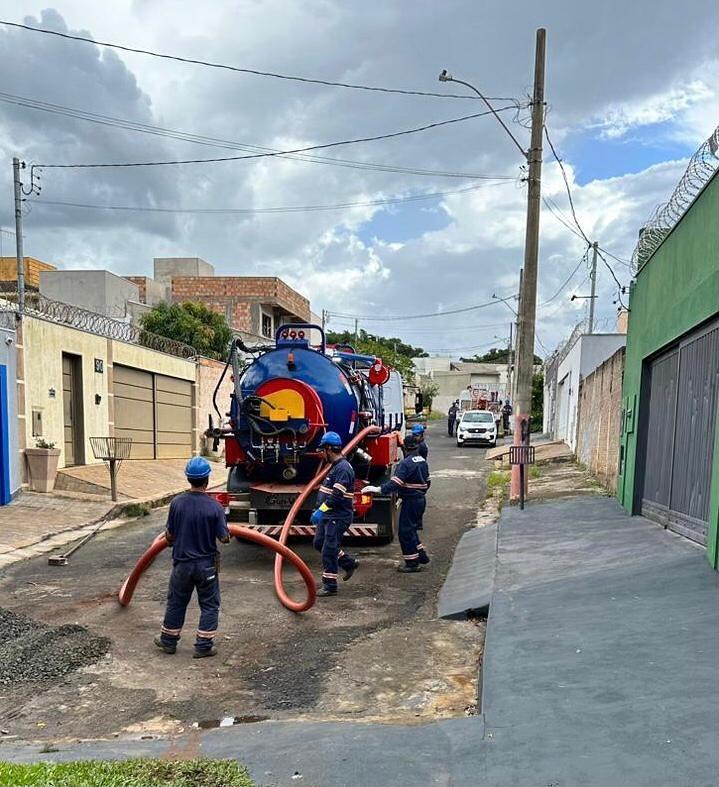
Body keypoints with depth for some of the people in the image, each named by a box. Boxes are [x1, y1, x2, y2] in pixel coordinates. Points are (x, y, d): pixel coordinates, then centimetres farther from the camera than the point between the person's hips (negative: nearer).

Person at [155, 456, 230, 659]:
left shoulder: (177, 503, -12)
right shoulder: (214, 506, -18)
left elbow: (169, 536, -4)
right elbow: (224, 538, -13)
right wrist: (228, 534, 9)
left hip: (182, 563, 2)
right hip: (206, 564, -2)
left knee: (176, 603, 20)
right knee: (209, 605, 13)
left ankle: (168, 641, 33)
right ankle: (203, 646, 16)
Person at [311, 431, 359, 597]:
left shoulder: (343, 468, -19)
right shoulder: (335, 466, 14)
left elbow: (337, 495, -27)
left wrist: (321, 510, -27)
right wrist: (320, 510, 21)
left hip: (338, 517, -11)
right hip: (328, 515, 11)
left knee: (329, 551, -6)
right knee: (319, 543, 17)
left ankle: (330, 586, 4)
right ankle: (349, 563, 28)